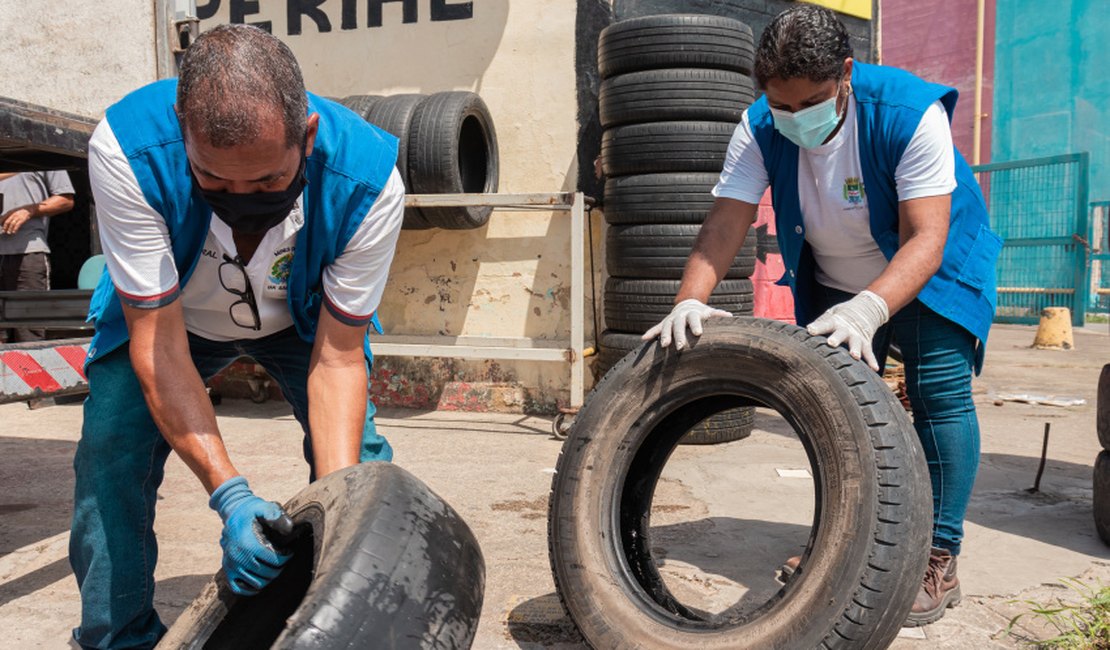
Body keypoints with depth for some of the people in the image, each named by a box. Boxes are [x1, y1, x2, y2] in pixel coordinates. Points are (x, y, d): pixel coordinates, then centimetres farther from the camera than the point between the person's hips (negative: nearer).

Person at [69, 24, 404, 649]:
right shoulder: (127, 150, -37)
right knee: (110, 453, -14)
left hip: (303, 317, 0)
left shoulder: (368, 179, -36)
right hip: (164, 314, 1)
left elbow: (337, 358, -27)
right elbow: (157, 341, -32)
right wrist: (228, 492, -40)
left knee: (356, 458, -15)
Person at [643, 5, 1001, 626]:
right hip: (834, 283, 4)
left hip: (929, 271, -3)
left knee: (940, 390, -13)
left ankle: (939, 557, -1)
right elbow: (725, 225, -25)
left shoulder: (911, 113, -31)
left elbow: (924, 238, -36)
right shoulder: (761, 127, -20)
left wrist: (869, 308, -53)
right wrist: (691, 300, -43)